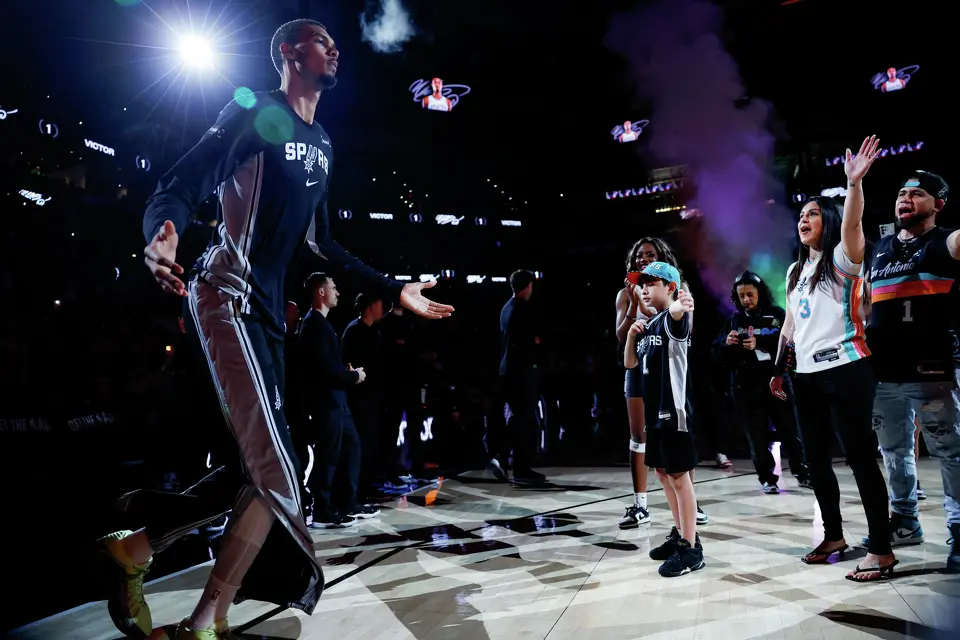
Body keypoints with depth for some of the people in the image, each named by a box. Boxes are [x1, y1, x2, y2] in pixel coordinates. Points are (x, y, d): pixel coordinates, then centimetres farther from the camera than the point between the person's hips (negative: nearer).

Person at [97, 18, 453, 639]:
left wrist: (395, 290, 21)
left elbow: (321, 241, 23)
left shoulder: (322, 144, 20)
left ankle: (135, 547, 24)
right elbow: (180, 185, -10)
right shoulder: (253, 114, -2)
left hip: (269, 310, 8)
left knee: (257, 469, 7)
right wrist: (162, 237, -34)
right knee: (279, 475, -12)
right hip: (227, 298, -8)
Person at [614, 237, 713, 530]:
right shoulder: (626, 294, 3)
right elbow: (622, 337, -3)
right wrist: (634, 304, -16)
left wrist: (649, 310, -21)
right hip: (639, 368, 1)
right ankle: (639, 506, 6)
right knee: (639, 437, 1)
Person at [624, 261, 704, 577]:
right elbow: (630, 363, 17)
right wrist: (632, 334, 2)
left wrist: (681, 307, -61)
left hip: (674, 410, -9)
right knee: (663, 473, 17)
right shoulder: (648, 326, 14)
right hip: (655, 411, 9)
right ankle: (680, 534, 31)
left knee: (679, 476, -4)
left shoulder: (672, 320, -11)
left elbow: (676, 314, -37)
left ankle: (690, 548, 5)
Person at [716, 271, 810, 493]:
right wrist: (727, 344, -16)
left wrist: (758, 343, -22)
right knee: (757, 436, 4)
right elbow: (723, 358, 5)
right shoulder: (734, 320, 7)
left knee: (789, 430, 8)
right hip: (746, 387, 1)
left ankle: (802, 473, 27)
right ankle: (767, 478, 16)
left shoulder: (777, 314, 1)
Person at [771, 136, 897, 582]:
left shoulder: (842, 259, -2)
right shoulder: (795, 271, 18)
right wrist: (778, 368, 17)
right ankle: (833, 536, 26)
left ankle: (881, 551, 4)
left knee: (860, 456, -5)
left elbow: (852, 225, -24)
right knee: (816, 458, 12)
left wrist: (854, 183, -38)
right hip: (806, 376, 7)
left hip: (845, 370, -7)